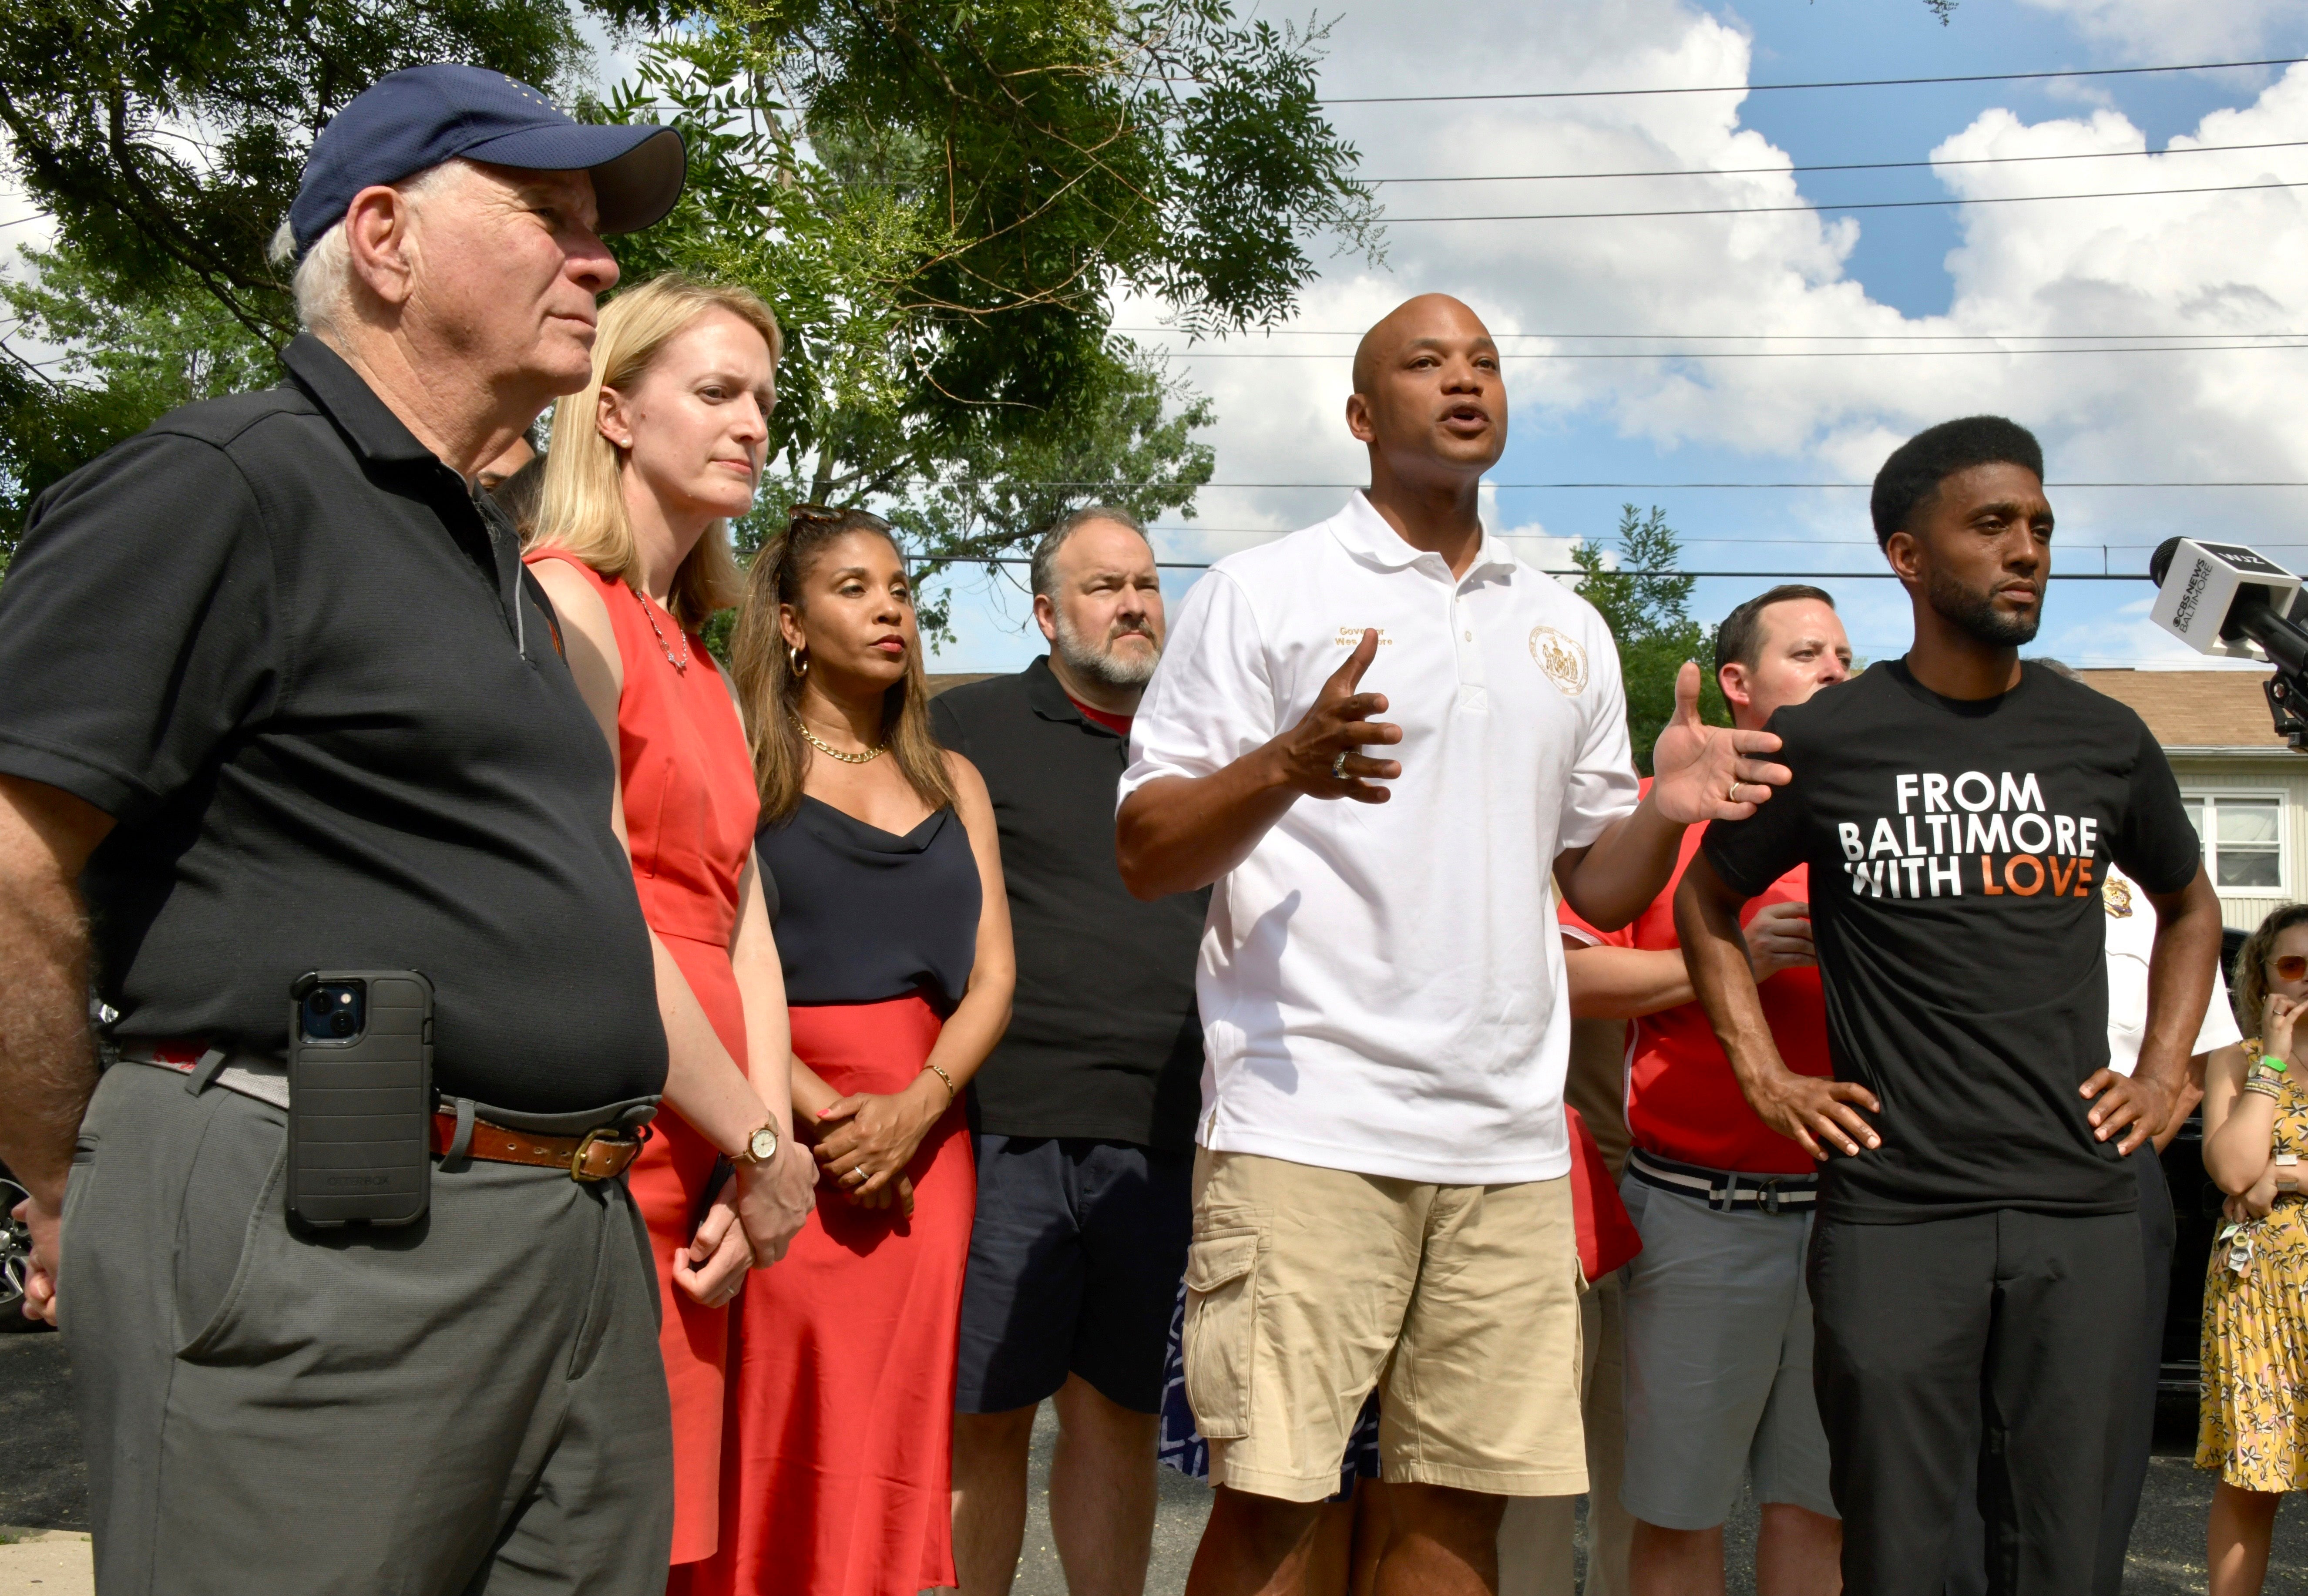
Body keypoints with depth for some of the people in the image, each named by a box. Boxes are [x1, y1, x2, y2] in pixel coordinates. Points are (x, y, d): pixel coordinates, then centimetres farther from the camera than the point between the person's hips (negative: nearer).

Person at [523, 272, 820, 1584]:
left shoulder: (700, 663, 20)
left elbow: (743, 925, 13)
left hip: (695, 1176, 8)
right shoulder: (565, 602, -7)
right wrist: (763, 1145, -9)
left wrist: (762, 1152, 0)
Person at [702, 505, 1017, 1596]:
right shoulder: (744, 767, 4)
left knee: (895, 1440, 3)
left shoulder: (950, 781, 17)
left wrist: (911, 1112, -7)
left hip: (925, 1131, 4)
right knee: (781, 1437, -6)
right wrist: (821, 1115, -14)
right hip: (781, 1130, -4)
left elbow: (991, 976, 9)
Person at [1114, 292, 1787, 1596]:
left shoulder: (1570, 631, 19)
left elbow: (1599, 886, 21)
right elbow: (1146, 855, -2)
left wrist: (1668, 812, -1)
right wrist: (1285, 768, -21)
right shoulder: (1263, 594, 4)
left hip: (1510, 1136, 5)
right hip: (1308, 1118, -4)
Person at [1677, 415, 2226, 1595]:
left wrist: (2164, 1072, 13)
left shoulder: (2105, 741, 8)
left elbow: (2189, 906, 26)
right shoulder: (1823, 742, 1)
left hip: (2082, 1207, 3)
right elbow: (1706, 902, 14)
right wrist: (1765, 1076, 4)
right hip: (1893, 1211, -2)